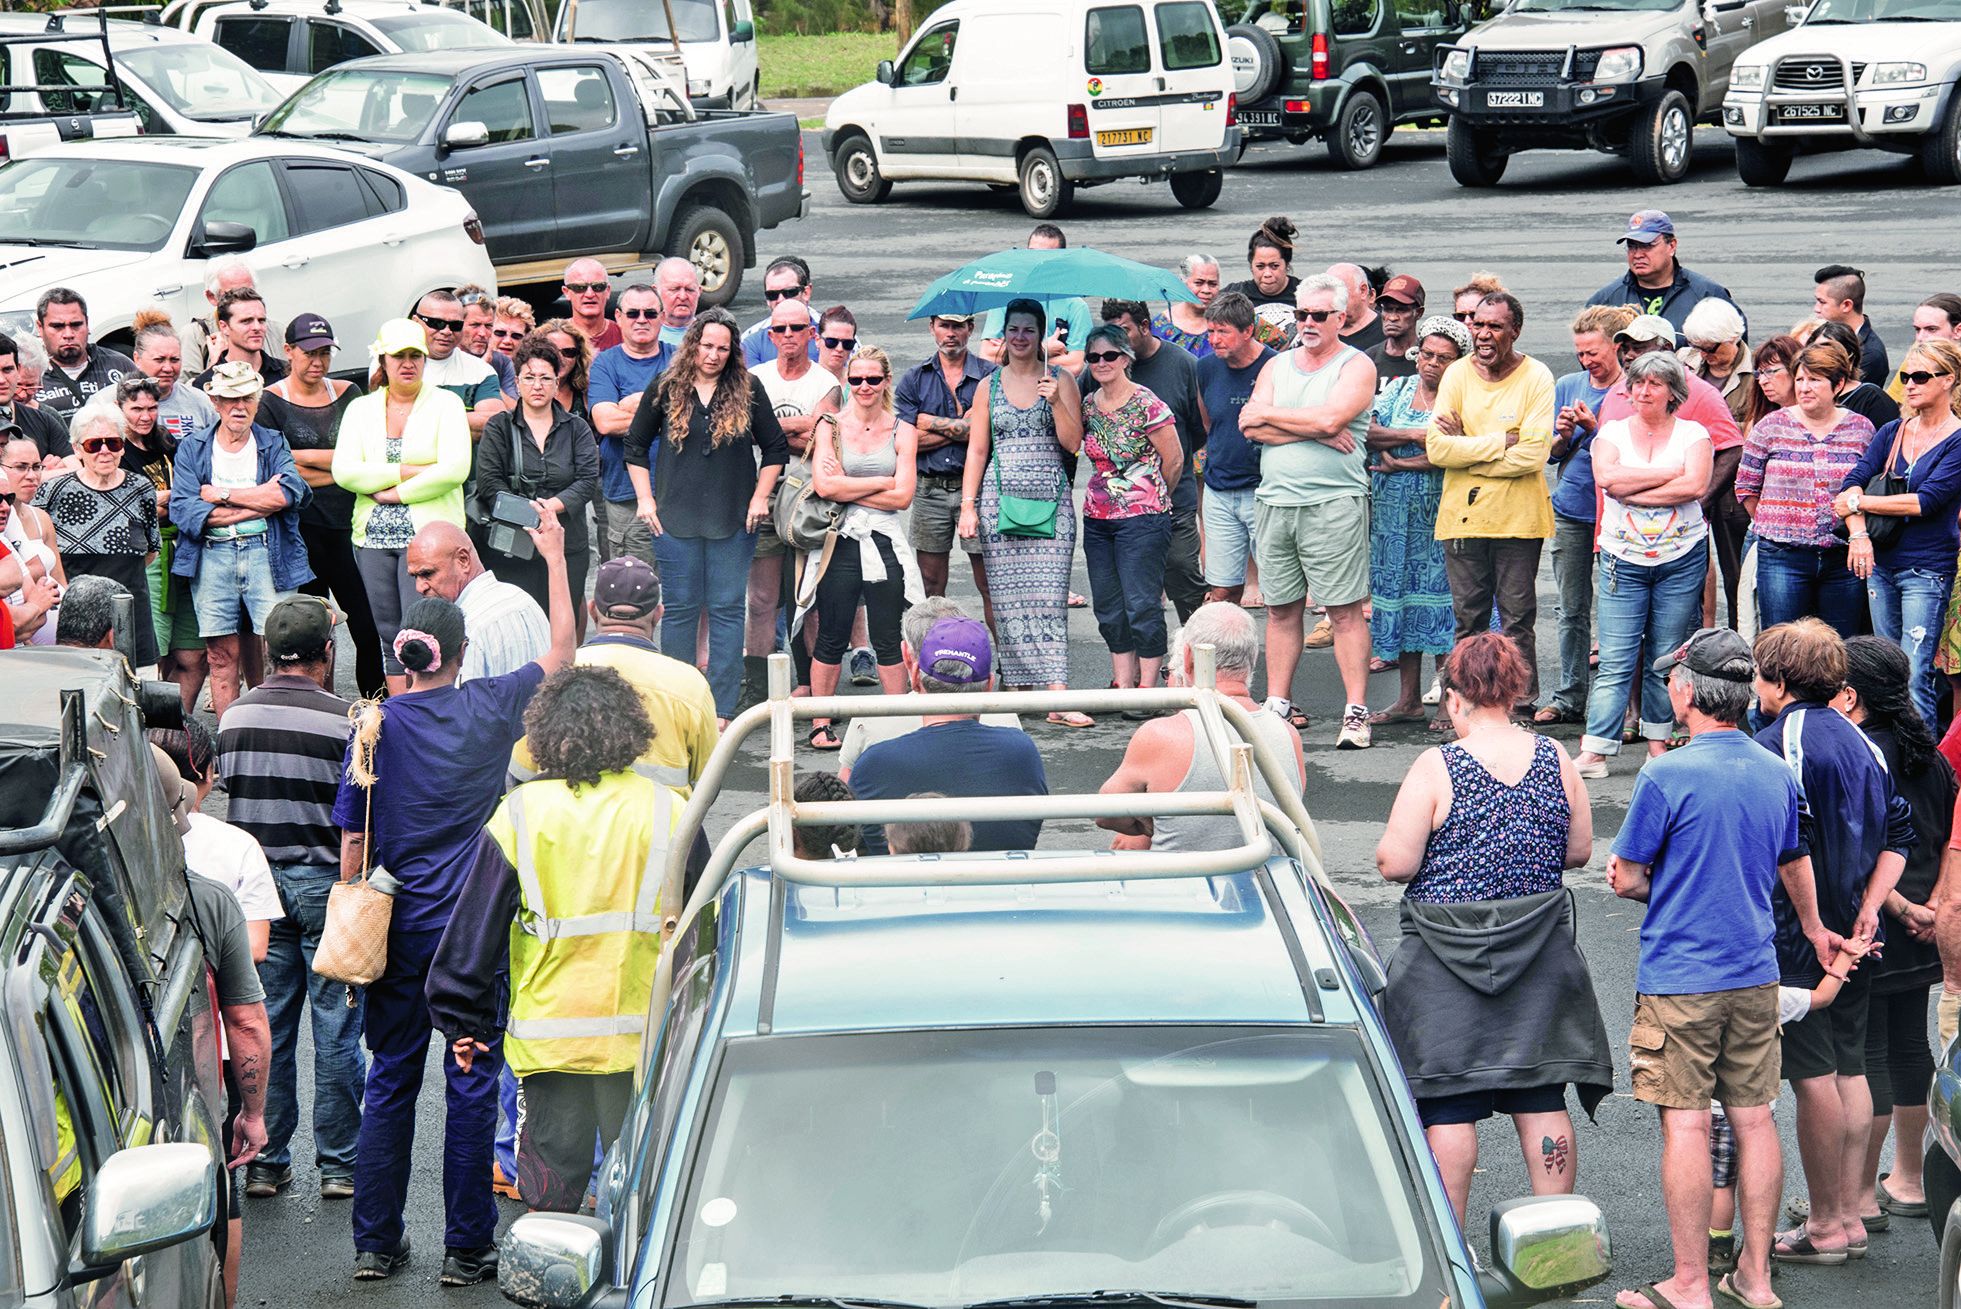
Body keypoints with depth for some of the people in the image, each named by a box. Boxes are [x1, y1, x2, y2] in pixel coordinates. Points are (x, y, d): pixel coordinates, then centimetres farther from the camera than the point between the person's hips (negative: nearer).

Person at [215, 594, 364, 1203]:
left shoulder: (234, 716, 2)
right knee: (337, 1029, 3)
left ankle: (264, 1161, 12)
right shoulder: (345, 720, -13)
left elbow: (227, 795, 10)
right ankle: (339, 1165, 6)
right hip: (326, 881, -4)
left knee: (264, 1029, 9)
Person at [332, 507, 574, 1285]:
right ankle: (466, 1249, 9)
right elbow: (561, 653, 9)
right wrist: (555, 556, 14)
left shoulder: (375, 726, -4)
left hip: (399, 929, 2)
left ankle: (375, 1244, 15)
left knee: (390, 1082, 11)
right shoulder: (489, 709, -6)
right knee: (471, 1085, 5)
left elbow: (353, 844, -2)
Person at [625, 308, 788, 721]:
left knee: (727, 610, 1)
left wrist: (760, 498, 2)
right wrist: (645, 499, 3)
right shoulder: (665, 389, 2)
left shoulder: (748, 390, 2)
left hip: (734, 519, 0)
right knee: (680, 609, 4)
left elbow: (775, 448, 10)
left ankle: (722, 710, 5)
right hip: (676, 518, 0)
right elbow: (635, 446, 10)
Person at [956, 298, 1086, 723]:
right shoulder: (989, 386, 11)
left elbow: (1073, 443, 0)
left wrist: (1056, 402, -14)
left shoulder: (1060, 380, 7)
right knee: (1008, 597, -2)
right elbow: (977, 450, 11)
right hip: (1000, 498, 2)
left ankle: (1057, 696, -17)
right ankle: (1016, 687, 4)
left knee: (1048, 596, -11)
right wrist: (968, 505, 3)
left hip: (1051, 498, -2)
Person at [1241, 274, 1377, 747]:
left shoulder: (1356, 366, 1)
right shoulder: (1277, 366, 16)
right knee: (1281, 610, 8)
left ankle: (1356, 711, -3)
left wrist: (1268, 414, -4)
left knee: (1345, 611, -5)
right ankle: (1278, 704, 14)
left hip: (1334, 503, -5)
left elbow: (1330, 418, -15)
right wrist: (1316, 431, -8)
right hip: (1274, 501, 5)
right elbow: (1250, 427, 2)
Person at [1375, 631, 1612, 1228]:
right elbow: (1579, 850, 7)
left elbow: (1395, 863, -13)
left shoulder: (1436, 768, -13)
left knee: (1449, 1107, 2)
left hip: (1449, 956, -4)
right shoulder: (1556, 761, 0)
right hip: (1541, 956, 4)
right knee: (1541, 1100, 11)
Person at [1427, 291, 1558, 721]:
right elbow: (1437, 448, -7)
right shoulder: (1457, 375, 4)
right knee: (1468, 617, 9)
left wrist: (1465, 449, -11)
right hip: (1462, 513, 3)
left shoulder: (1536, 378, -5)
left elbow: (1534, 454, -16)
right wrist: (1502, 441, -13)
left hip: (1518, 517, -3)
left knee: (1517, 618, 2)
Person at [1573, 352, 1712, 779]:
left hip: (1681, 561, 0)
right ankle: (1594, 752, -9)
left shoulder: (1693, 434, 3)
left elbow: (1695, 486, -14)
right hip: (1624, 560, 0)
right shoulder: (1613, 432, 7)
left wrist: (1633, 493, -13)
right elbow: (1606, 477, -13)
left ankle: (1658, 741, 16)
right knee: (1616, 660, -6)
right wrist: (1669, 474, -12)